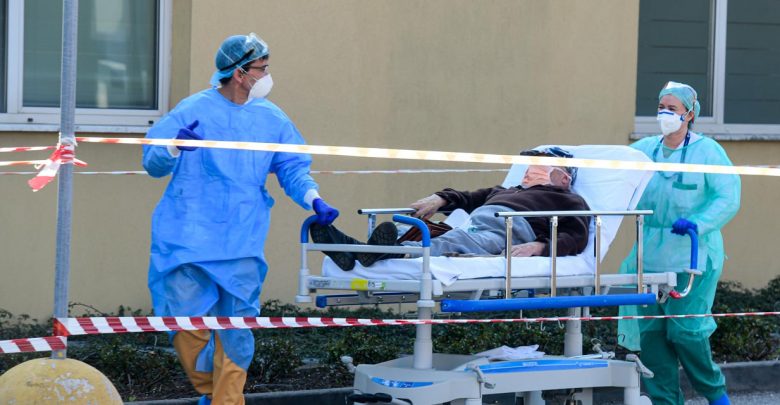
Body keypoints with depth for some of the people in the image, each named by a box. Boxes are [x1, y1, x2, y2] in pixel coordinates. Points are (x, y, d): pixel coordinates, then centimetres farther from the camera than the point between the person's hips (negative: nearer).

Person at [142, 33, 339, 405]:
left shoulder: (272, 119, 9)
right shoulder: (194, 110, -1)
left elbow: (292, 168, 14)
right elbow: (152, 161, -1)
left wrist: (313, 199, -6)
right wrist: (175, 147, -23)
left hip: (242, 245, 2)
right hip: (188, 239, -2)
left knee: (236, 331, -1)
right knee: (186, 320, -4)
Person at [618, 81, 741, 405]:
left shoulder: (706, 151, -4)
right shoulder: (644, 150, 10)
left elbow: (728, 198, -10)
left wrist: (698, 223, -24)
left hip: (692, 257, -5)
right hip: (650, 257, 5)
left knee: (685, 331, -8)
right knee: (649, 331, 1)